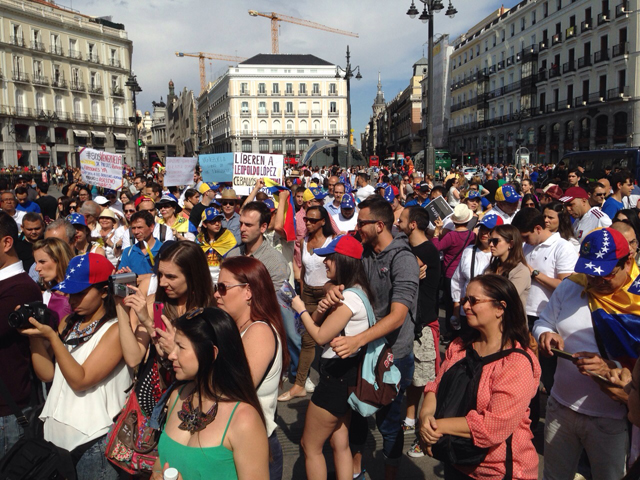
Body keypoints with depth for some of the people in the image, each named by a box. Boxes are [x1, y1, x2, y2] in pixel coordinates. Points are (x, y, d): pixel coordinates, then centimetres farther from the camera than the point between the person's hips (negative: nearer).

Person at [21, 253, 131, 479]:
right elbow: (47, 373, 6)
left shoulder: (115, 330, -16)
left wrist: (52, 336, -22)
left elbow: (79, 380, -19)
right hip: (56, 432, 7)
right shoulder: (67, 323, 8)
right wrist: (35, 336, -6)